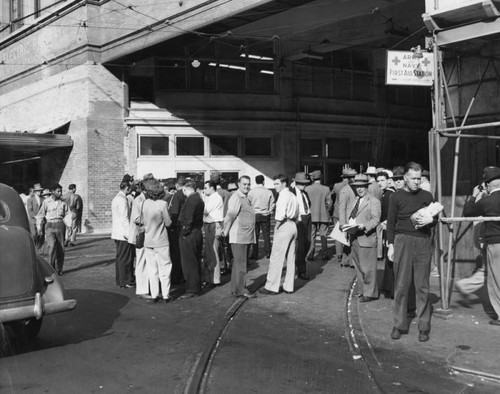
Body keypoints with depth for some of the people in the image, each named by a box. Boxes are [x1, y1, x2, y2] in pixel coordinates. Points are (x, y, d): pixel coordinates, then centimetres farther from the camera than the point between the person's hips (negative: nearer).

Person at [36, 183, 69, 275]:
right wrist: (39, 227, -2)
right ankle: (52, 267, -7)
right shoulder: (46, 202, 3)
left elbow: (67, 215, 13)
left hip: (60, 225, 2)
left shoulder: (63, 203, 9)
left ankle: (59, 270, 14)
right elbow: (40, 215, 7)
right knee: (52, 245, -19)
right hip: (50, 225, -2)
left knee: (60, 248, 2)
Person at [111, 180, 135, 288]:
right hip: (124, 234, -10)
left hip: (117, 233, 10)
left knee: (120, 257, 16)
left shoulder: (116, 198, 15)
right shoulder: (122, 199, -16)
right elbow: (124, 218, -20)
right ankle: (125, 282, 1)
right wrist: (129, 234, -18)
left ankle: (119, 279, 23)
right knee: (125, 258, -4)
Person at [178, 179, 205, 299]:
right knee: (196, 262, 18)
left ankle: (192, 290, 4)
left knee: (189, 264, -1)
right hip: (198, 233, 10)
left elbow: (188, 219, -23)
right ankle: (197, 286, 28)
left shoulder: (190, 200, -19)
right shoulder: (199, 199, 11)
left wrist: (184, 232, -14)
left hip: (189, 235, -10)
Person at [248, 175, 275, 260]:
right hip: (266, 215, 1)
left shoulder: (251, 192, -5)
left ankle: (255, 254, 4)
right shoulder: (269, 192, -3)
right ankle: (267, 253, 12)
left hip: (255, 215, -1)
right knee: (266, 235, 8)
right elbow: (272, 204, 2)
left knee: (255, 235, 3)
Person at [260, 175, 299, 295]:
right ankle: (289, 286, 15)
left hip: (284, 226, -9)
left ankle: (272, 287, -1)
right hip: (293, 226, 9)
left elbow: (281, 213, -21)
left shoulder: (284, 195, -10)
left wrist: (277, 224, -9)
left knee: (276, 258, -4)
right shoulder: (293, 196, 18)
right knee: (290, 259, 10)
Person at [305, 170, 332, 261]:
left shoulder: (307, 189, -5)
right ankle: (324, 255, 10)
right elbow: (329, 203, -3)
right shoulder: (326, 189, -6)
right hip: (323, 216, 0)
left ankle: (310, 255, 6)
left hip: (311, 216, 1)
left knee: (311, 236, 7)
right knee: (323, 235, 8)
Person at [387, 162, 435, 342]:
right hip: (403, 241, -1)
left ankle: (424, 327, 11)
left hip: (423, 242, 1)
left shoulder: (427, 196, 11)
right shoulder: (396, 197, 6)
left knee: (422, 286, 2)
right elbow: (391, 222, 6)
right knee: (401, 285, 1)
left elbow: (435, 219, 16)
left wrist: (430, 220, -7)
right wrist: (391, 245, 0)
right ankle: (399, 325, 11)